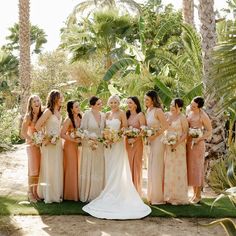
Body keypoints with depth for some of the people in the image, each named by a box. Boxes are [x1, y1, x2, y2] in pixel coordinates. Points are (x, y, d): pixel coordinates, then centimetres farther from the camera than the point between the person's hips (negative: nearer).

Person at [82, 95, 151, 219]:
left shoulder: (121, 113, -4)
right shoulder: (107, 114, 11)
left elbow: (125, 128, -6)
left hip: (118, 143, -5)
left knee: (117, 170, -3)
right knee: (109, 169, 8)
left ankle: (117, 195, 4)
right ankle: (109, 193, 16)